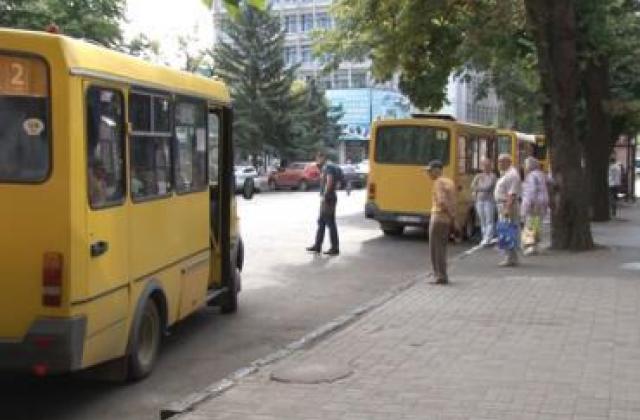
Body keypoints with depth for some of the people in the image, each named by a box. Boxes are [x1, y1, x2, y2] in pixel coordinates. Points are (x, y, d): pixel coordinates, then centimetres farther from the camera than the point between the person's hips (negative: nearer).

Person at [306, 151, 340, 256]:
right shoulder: (325, 168, 18)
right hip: (326, 200, 10)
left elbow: (329, 183, -23)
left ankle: (335, 248, -1)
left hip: (328, 199, -10)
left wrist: (324, 196, -23)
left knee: (330, 224, -6)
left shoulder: (329, 167, -13)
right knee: (321, 223, 14)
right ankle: (317, 246, 20)